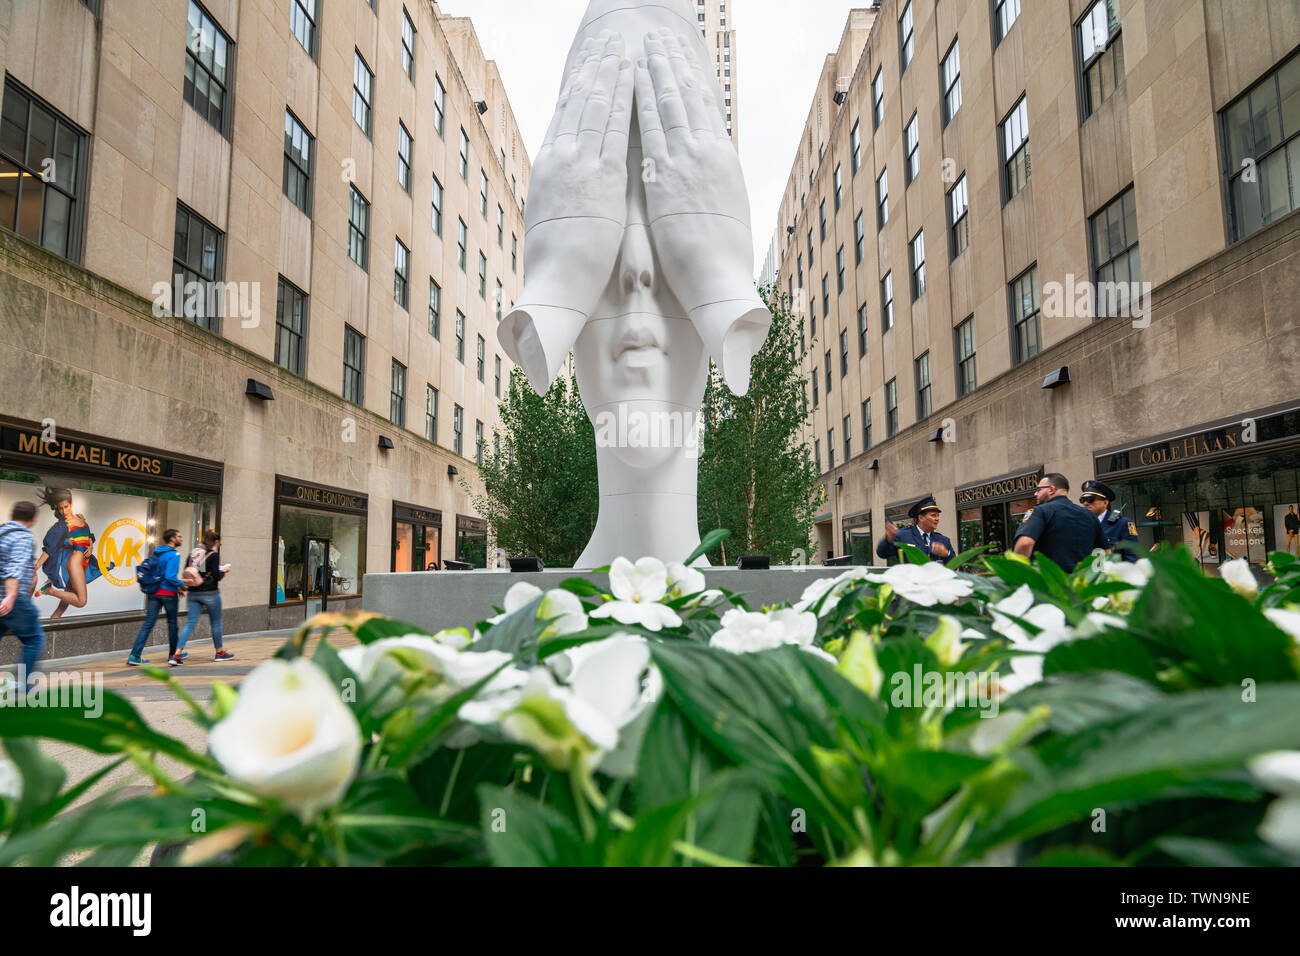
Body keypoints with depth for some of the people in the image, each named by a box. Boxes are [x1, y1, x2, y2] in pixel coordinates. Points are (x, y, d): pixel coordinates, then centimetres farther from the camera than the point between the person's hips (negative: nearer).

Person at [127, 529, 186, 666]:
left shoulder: (157, 553, 13)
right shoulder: (174, 555, -13)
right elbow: (170, 576, -23)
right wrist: (181, 585, -6)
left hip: (154, 593, 6)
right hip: (168, 593, -6)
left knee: (148, 623, 2)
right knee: (172, 623, 10)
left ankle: (134, 655, -5)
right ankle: (173, 654, 22)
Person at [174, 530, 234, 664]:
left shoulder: (193, 553, 8)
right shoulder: (214, 555, -11)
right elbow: (216, 577, -14)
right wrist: (223, 571, 6)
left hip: (193, 594, 5)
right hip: (210, 594, -5)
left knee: (190, 623, 4)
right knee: (216, 623, 10)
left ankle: (176, 655, -9)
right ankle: (220, 653, 24)